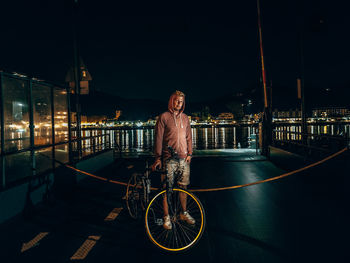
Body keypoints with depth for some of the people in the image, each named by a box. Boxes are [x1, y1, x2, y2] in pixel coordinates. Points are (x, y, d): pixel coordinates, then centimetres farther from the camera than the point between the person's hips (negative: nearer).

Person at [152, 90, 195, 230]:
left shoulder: (185, 118, 12)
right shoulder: (164, 117, -2)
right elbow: (158, 138, -4)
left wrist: (189, 153, 8)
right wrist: (158, 158, -7)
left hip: (183, 158, 4)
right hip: (169, 158, -4)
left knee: (183, 186, 12)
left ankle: (184, 213, 26)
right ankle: (166, 217, 10)